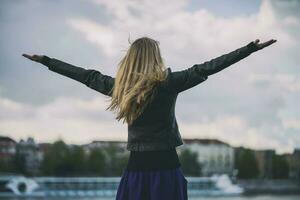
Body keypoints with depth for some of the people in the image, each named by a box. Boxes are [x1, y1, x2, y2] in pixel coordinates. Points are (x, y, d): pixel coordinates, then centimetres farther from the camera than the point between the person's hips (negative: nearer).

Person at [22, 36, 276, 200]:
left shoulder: (119, 86, 5)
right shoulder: (169, 83, -7)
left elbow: (86, 75, 14)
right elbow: (206, 68, -9)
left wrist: (45, 60, 27)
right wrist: (251, 49, -9)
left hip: (136, 167, 4)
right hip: (165, 165, -4)